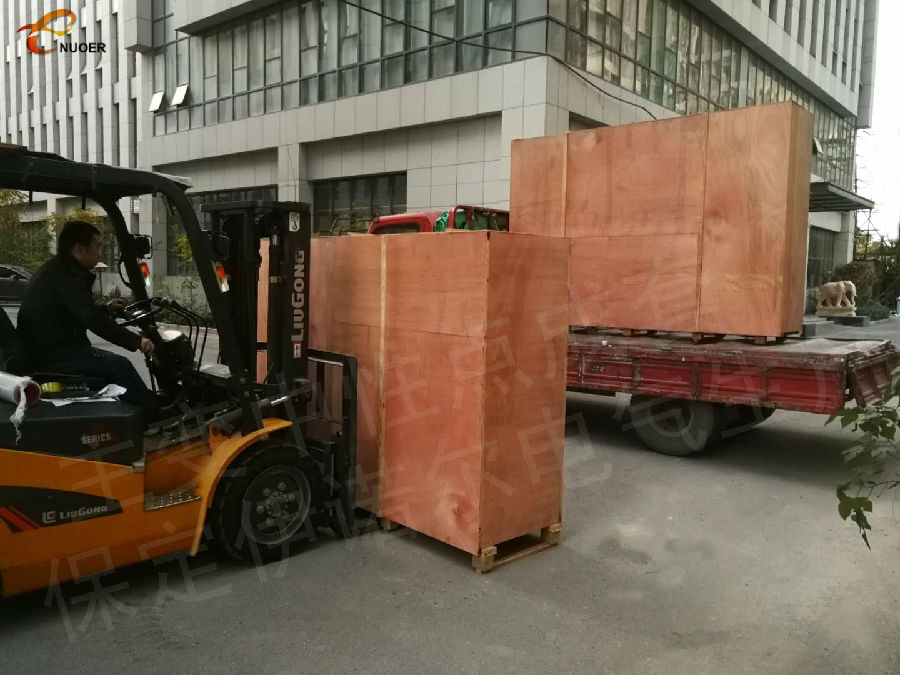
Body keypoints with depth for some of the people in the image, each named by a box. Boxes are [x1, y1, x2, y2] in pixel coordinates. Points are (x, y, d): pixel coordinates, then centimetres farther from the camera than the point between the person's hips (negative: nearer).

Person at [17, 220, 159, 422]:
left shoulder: (54, 270, 16)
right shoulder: (66, 275, -18)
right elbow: (93, 321, -26)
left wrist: (105, 309, 26)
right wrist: (136, 341, -23)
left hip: (46, 350, 11)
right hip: (52, 358, -11)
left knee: (115, 365, 13)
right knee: (119, 366, -18)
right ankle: (153, 418, -13)